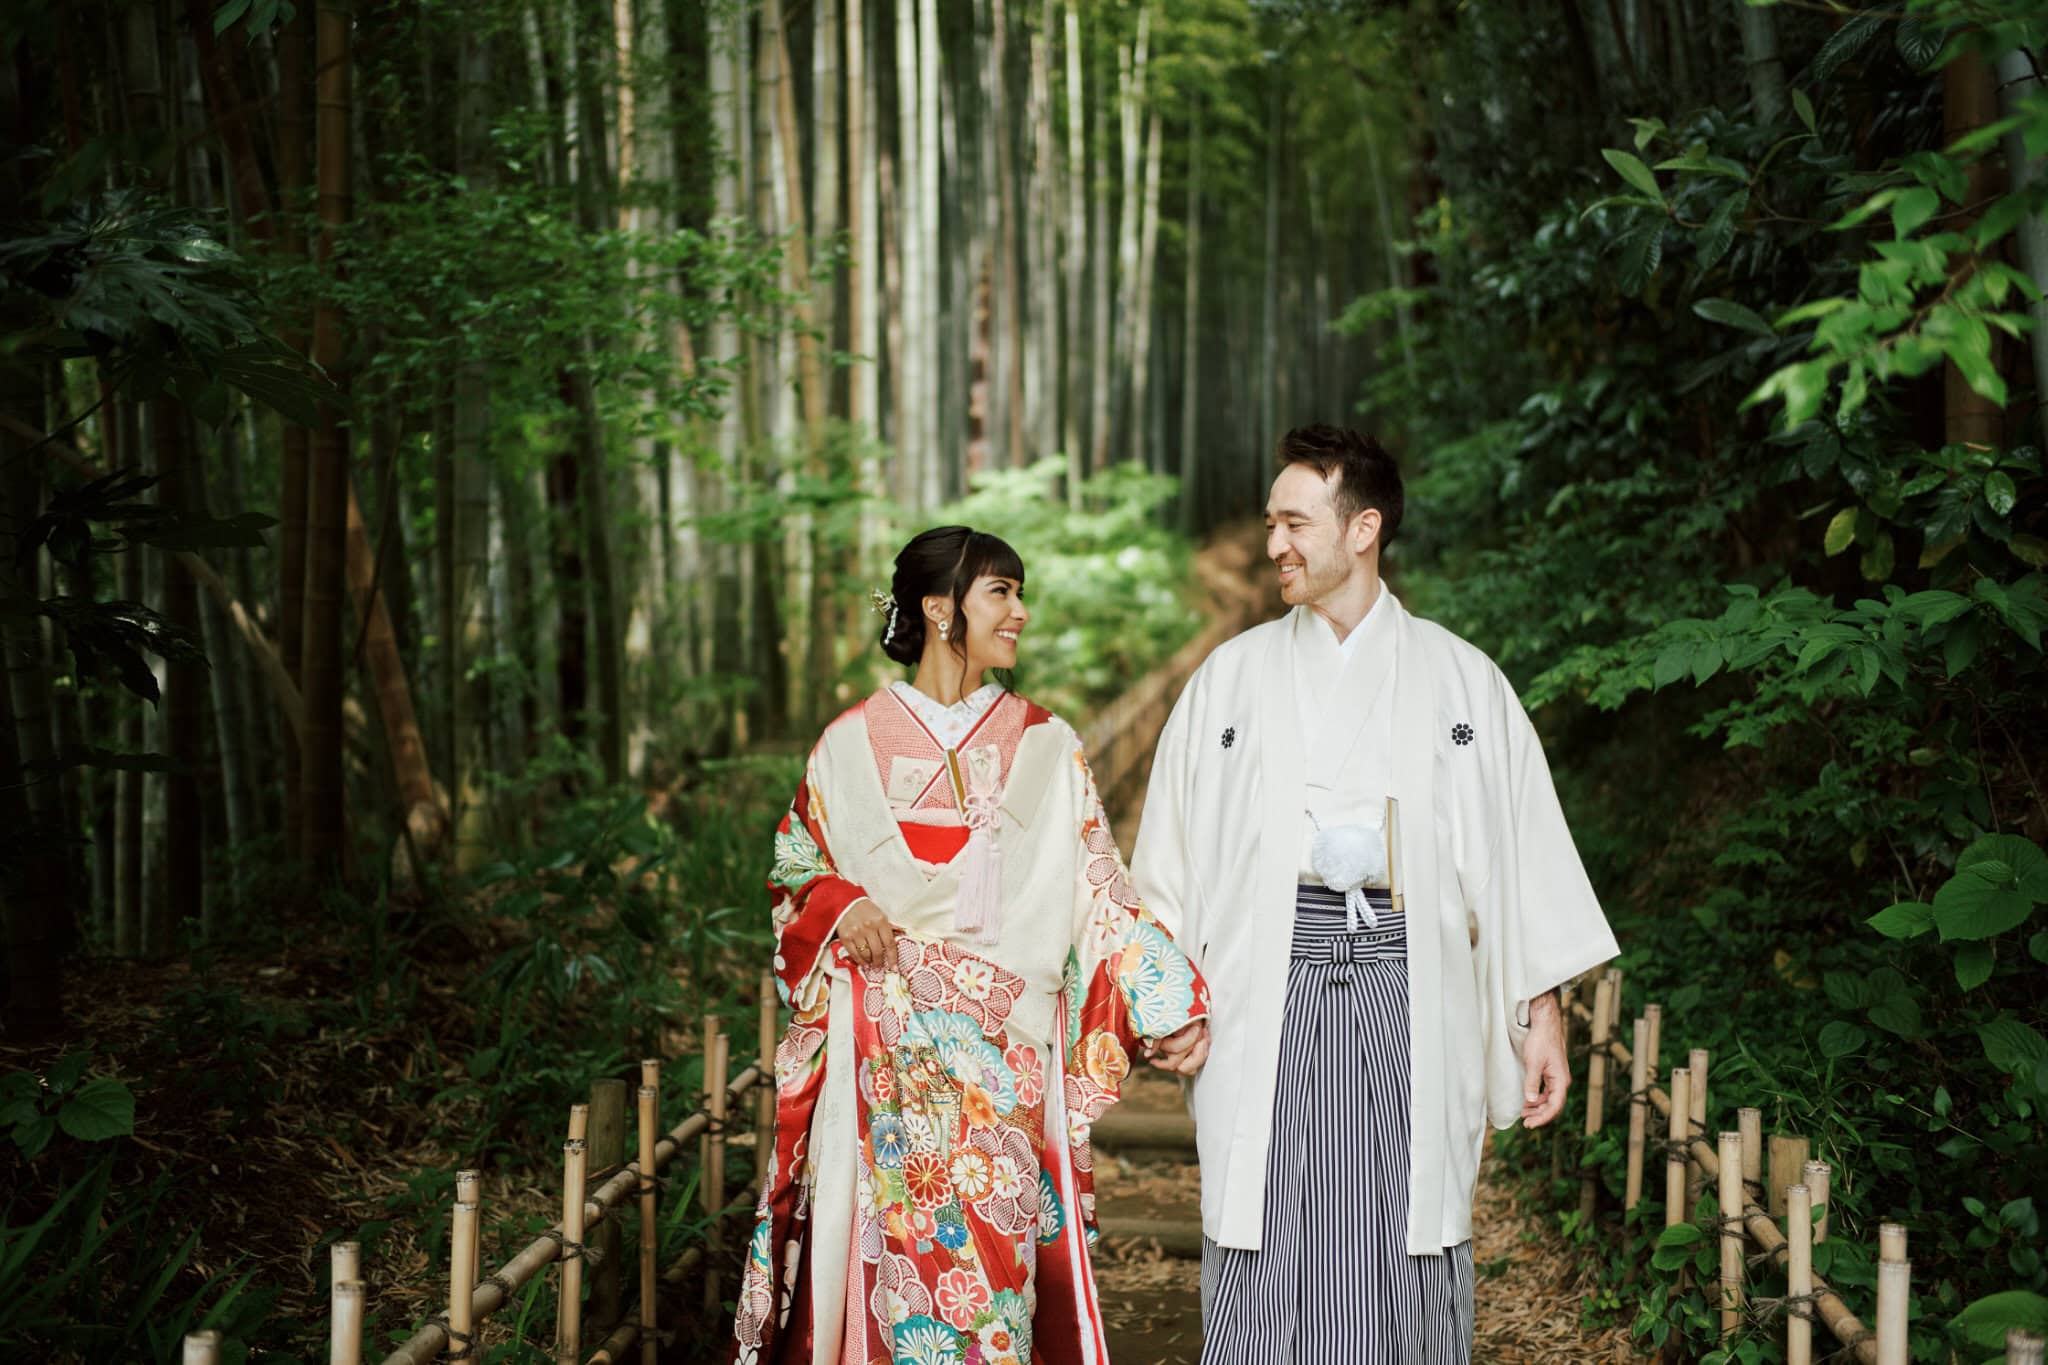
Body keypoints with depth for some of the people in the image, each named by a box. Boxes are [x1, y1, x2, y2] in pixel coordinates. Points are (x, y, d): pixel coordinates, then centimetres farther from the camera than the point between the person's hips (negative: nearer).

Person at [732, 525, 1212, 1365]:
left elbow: (1098, 889, 5)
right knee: (906, 1244, -2)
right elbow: (794, 870, 13)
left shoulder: (1046, 746, 7)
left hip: (1009, 1049, 1)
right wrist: (842, 906, -9)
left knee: (998, 1247, -1)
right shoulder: (854, 743, 5)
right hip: (890, 1042, -1)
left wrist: (1170, 1005, -5)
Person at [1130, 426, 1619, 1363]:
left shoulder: (1460, 679, 6)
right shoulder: (1232, 676, 9)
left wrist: (1541, 1018, 1)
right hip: (1270, 991, 1)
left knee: (1404, 1254, 3)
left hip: (1412, 994, 0)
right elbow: (1171, 861, 10)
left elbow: (1523, 854, 5)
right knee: (1266, 1263, 0)